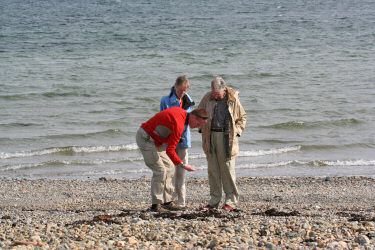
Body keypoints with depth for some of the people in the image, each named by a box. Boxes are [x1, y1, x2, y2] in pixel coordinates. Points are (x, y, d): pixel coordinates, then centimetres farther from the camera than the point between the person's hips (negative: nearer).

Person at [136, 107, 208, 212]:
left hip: (154, 139, 10)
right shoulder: (178, 125, -29)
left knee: (169, 167, 7)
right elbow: (170, 151, -28)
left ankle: (167, 202, 8)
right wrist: (182, 165, -24)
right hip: (145, 138, -10)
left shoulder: (182, 112, 1)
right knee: (160, 170, -15)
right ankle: (156, 204, -10)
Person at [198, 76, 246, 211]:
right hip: (211, 137, 3)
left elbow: (242, 117, 9)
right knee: (212, 170, 5)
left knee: (227, 169, -2)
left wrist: (236, 131, -3)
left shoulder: (233, 99, -1)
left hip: (226, 138, -3)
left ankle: (231, 200, 5)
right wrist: (203, 128, 4)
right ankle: (214, 200, 11)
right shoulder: (207, 98, 4)